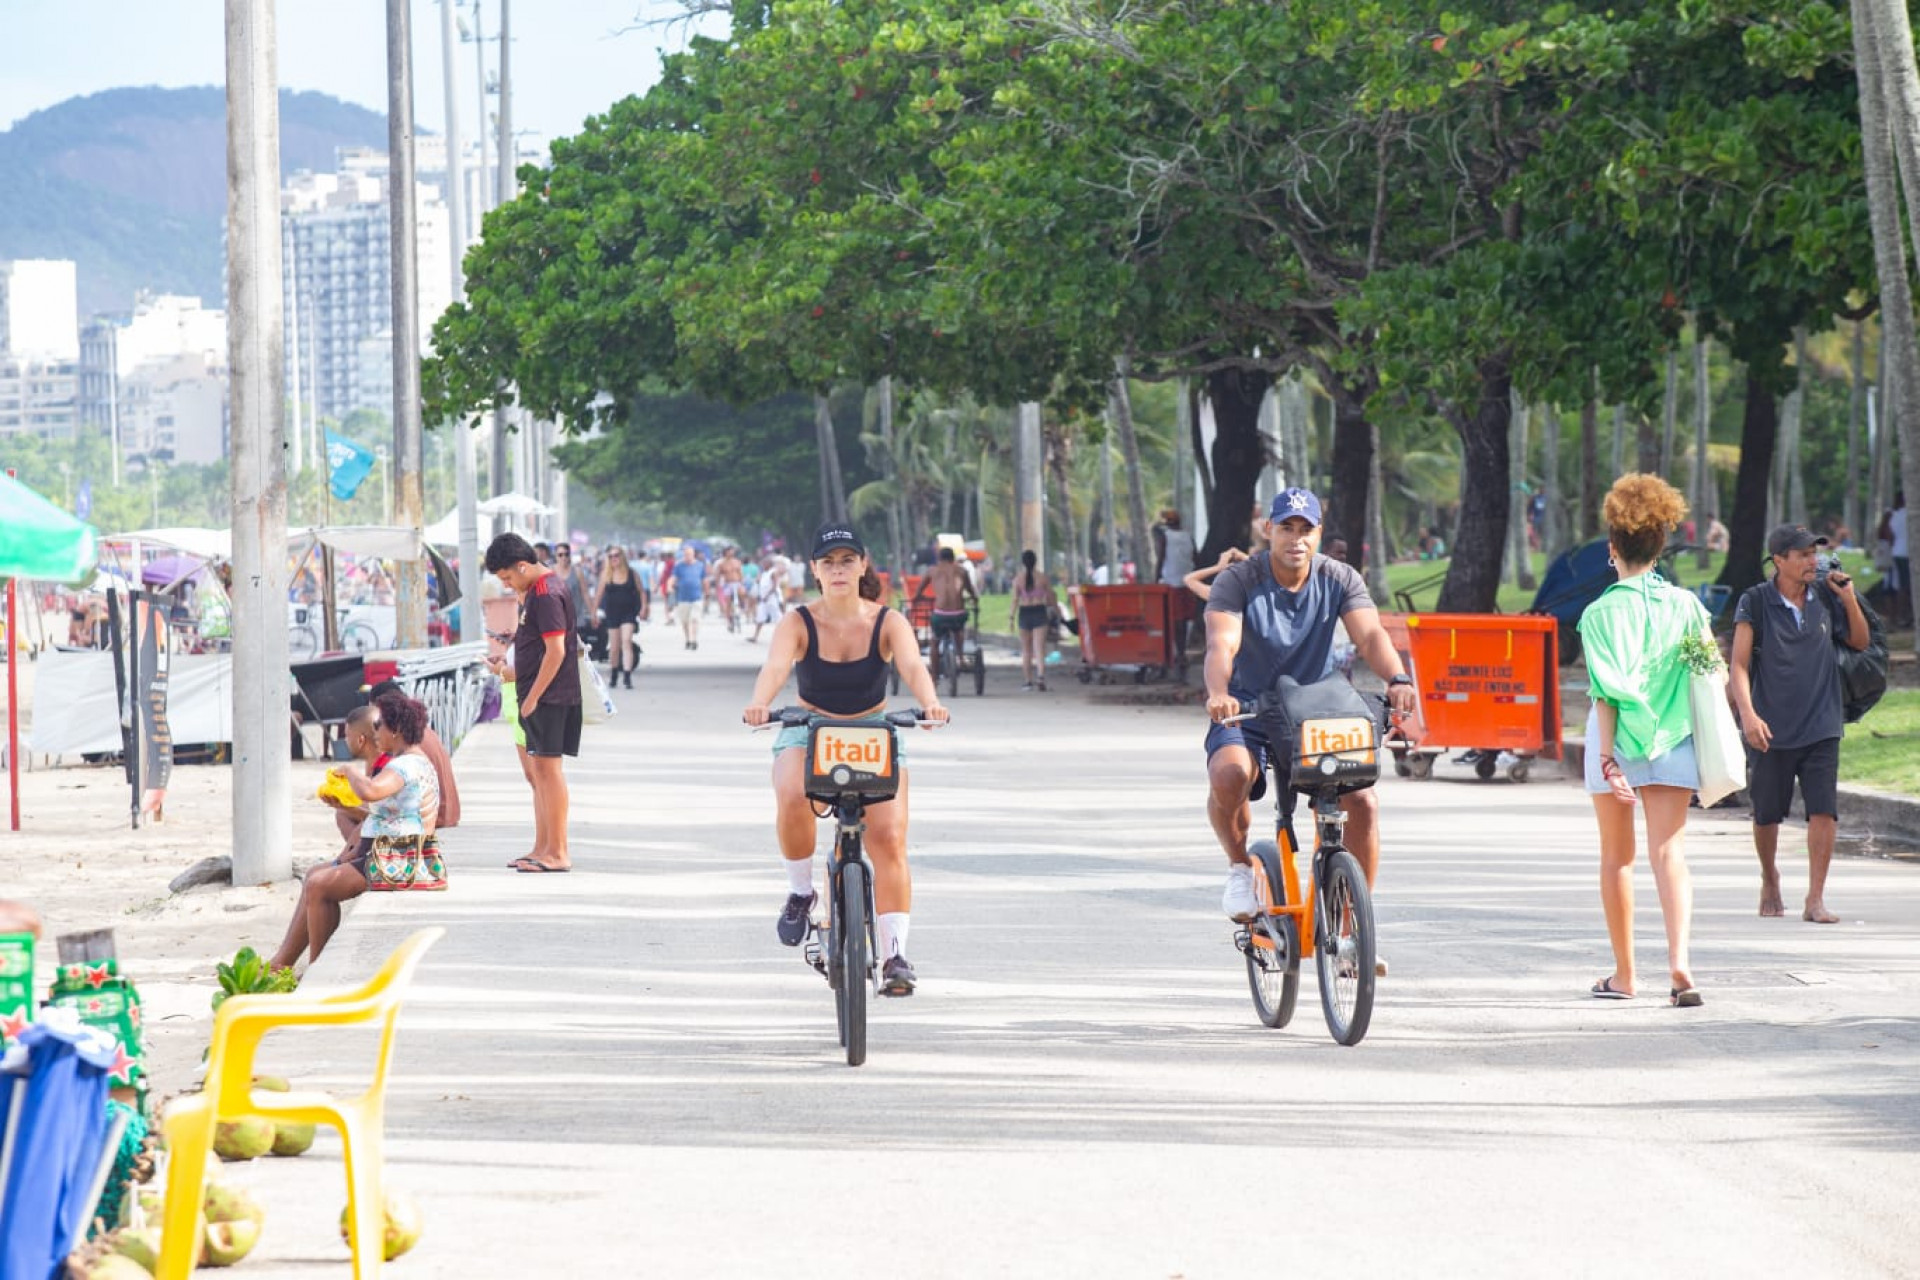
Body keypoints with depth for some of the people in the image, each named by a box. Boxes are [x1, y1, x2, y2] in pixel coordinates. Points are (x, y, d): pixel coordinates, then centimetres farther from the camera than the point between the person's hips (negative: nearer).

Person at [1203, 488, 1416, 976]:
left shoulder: (1340, 580, -4)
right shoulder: (1237, 581, -12)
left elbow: (1370, 635, -18)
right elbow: (1221, 644, -27)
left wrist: (1397, 679, -40)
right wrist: (1218, 693, -49)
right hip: (1247, 713, -2)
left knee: (1363, 802, -18)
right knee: (1230, 775, -35)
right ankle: (1240, 868, -6)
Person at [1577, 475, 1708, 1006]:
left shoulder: (1601, 613, -8)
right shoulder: (1685, 606, 0)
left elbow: (1606, 694, -13)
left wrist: (1608, 757, -14)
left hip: (1618, 738, -2)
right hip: (1672, 740, 2)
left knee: (1617, 856, 10)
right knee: (1669, 851, -3)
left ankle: (1623, 975, 15)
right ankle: (1680, 957, -26)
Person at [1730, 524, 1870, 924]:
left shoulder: (1825, 599, 5)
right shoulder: (1755, 602, -6)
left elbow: (1860, 642, 18)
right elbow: (1739, 664, -9)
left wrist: (1850, 600, 1)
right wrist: (1748, 713, -23)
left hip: (1820, 728, 2)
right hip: (1771, 730, -2)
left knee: (1824, 812, -10)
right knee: (1767, 815, 10)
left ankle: (1816, 899, -7)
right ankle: (1769, 880, 36)